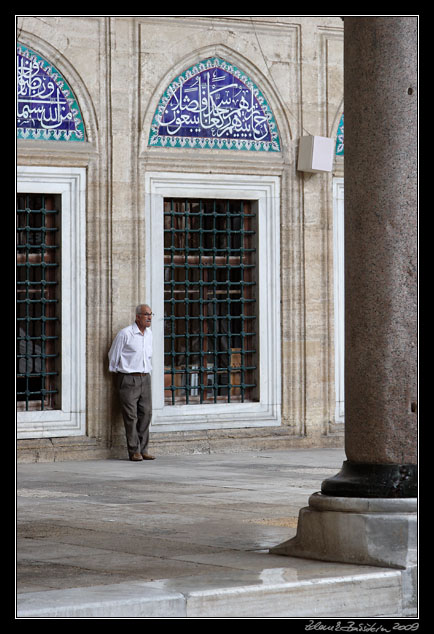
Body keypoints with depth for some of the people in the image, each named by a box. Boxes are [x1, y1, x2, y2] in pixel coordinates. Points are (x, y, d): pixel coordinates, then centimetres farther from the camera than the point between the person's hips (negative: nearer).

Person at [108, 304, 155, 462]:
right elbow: (113, 356, -1)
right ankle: (134, 451, -3)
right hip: (128, 379, -6)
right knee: (131, 416, -6)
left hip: (145, 378, 6)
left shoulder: (149, 333, 11)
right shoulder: (125, 334, -10)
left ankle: (143, 450, 9)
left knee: (146, 414, 3)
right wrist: (116, 371, 9)